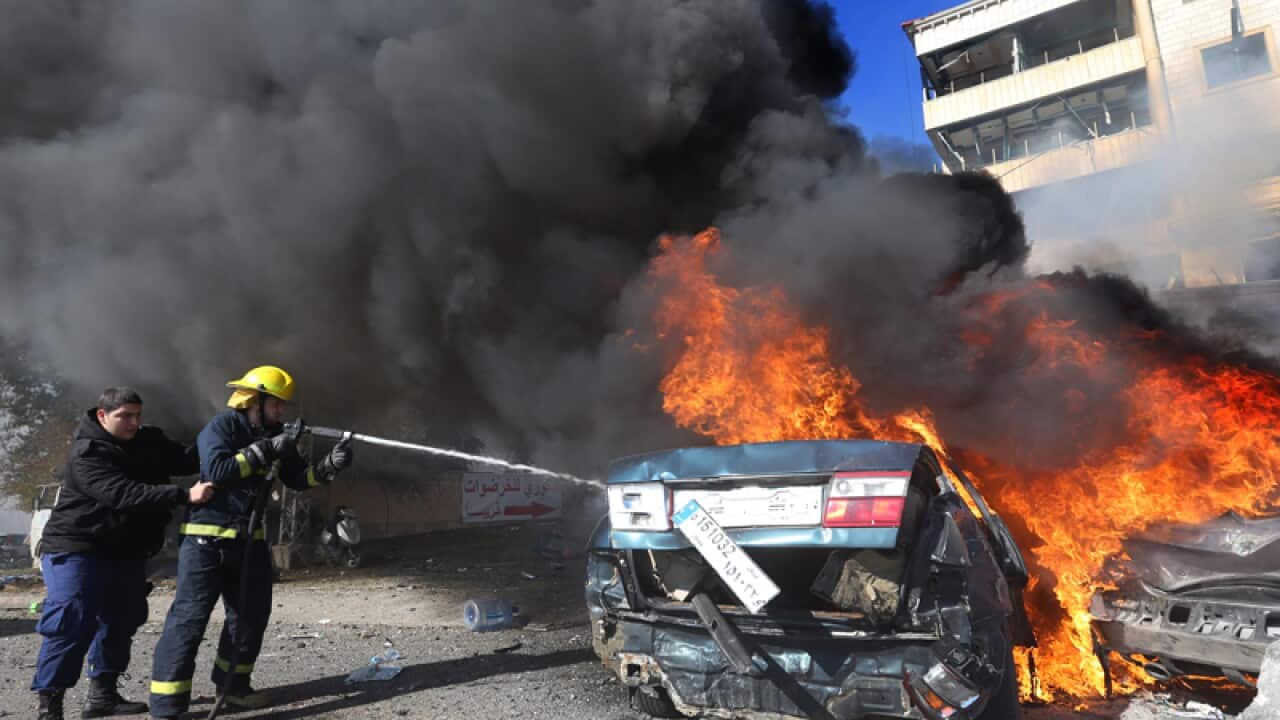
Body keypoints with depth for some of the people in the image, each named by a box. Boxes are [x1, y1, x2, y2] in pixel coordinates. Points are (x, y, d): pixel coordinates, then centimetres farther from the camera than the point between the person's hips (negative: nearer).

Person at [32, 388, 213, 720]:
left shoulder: (149, 442, 4)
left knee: (122, 621, 12)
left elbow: (186, 461, 2)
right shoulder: (86, 453, -20)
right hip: (77, 549, -8)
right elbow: (123, 494, -32)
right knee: (71, 625, -11)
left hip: (126, 552, 8)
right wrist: (184, 495, -40)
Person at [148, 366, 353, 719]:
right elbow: (217, 470, -26)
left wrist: (330, 465, -9)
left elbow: (298, 478, 8)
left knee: (251, 614, 14)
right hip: (208, 539, -7)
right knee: (189, 616, -8)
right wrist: (266, 450, -25)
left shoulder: (275, 436, 9)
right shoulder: (221, 426, -11)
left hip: (250, 540, 8)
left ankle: (233, 685, 29)